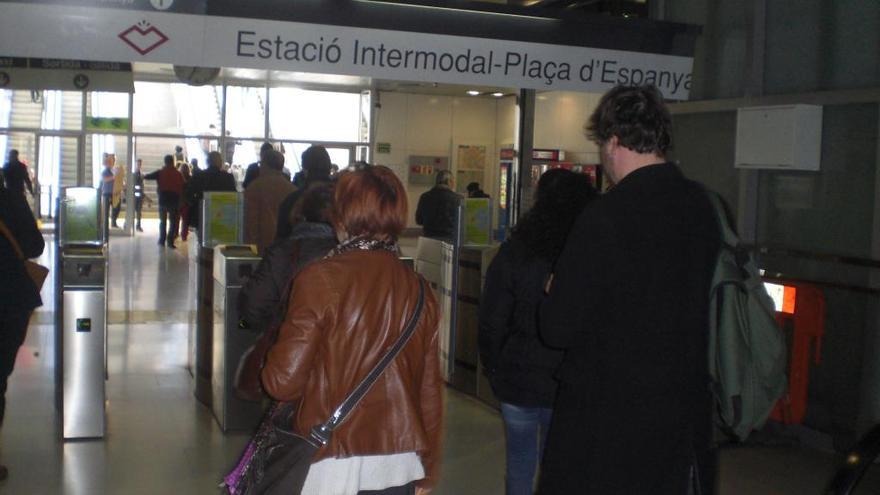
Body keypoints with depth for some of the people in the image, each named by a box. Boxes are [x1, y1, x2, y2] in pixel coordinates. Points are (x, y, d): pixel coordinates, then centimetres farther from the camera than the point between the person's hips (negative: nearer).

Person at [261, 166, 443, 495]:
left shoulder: (320, 279, -12)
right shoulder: (419, 291, 2)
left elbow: (283, 381, -13)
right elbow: (430, 390, 6)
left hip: (333, 465, -4)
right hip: (399, 467, 4)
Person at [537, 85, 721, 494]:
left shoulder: (603, 219, -21)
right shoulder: (704, 207, -2)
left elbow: (557, 329, -18)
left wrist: (555, 292, 5)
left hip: (606, 418, -6)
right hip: (685, 408, 6)